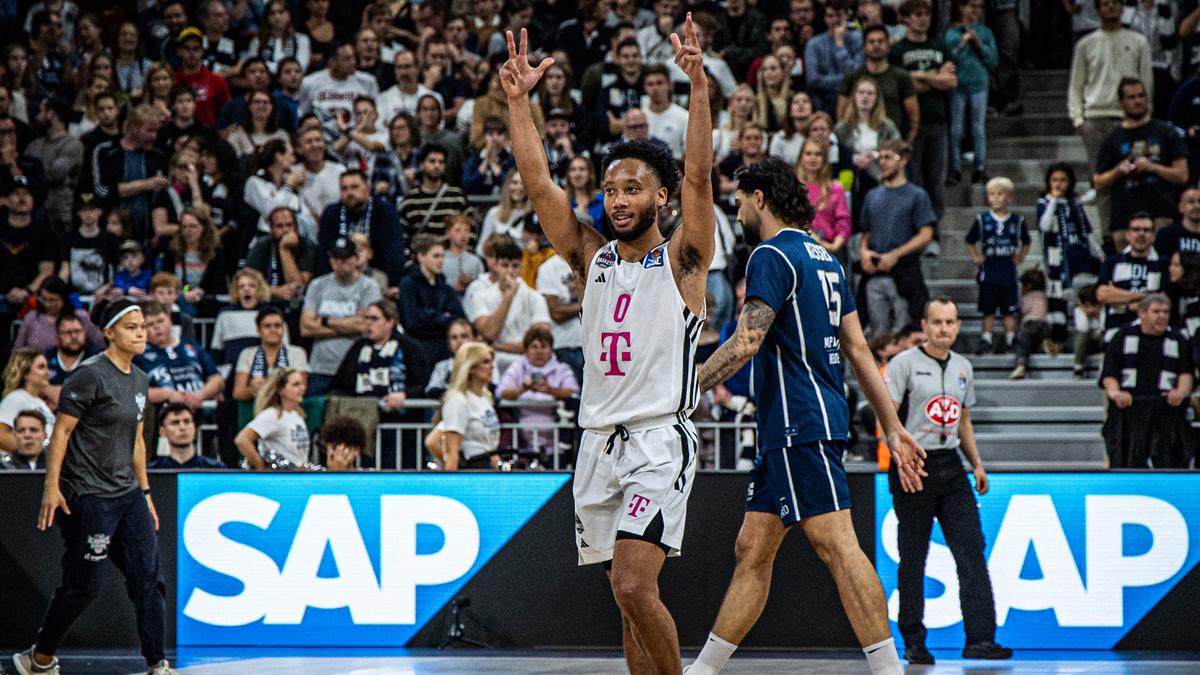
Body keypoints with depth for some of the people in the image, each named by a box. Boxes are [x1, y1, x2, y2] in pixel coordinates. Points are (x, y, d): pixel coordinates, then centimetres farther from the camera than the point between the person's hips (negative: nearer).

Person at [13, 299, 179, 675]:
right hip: (88, 498, -8)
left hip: (128, 495, 8)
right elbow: (61, 431, -13)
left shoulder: (139, 380, 13)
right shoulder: (91, 375, -13)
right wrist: (52, 486, -18)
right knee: (82, 587, -1)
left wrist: (145, 492, 22)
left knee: (147, 578, 1)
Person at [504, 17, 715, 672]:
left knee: (633, 585, -18)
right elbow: (539, 185, 6)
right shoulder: (592, 259, 13)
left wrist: (697, 84, -21)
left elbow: (698, 177, -12)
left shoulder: (681, 260, 0)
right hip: (599, 440, 6)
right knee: (628, 595, 7)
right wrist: (519, 100, -2)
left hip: (659, 440, -6)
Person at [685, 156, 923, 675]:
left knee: (836, 544, -14)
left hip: (801, 426, -10)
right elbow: (859, 349, 19)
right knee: (752, 550, 11)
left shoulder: (772, 256, -8)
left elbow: (746, 342, -18)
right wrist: (894, 429, 20)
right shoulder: (822, 258, 20)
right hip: (785, 432, 10)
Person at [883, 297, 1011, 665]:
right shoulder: (904, 363, -4)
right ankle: (913, 642, 7)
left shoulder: (963, 367, 15)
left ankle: (980, 638, -9)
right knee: (913, 557, 0)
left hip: (951, 466, 5)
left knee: (972, 550, -6)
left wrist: (977, 464, 17)